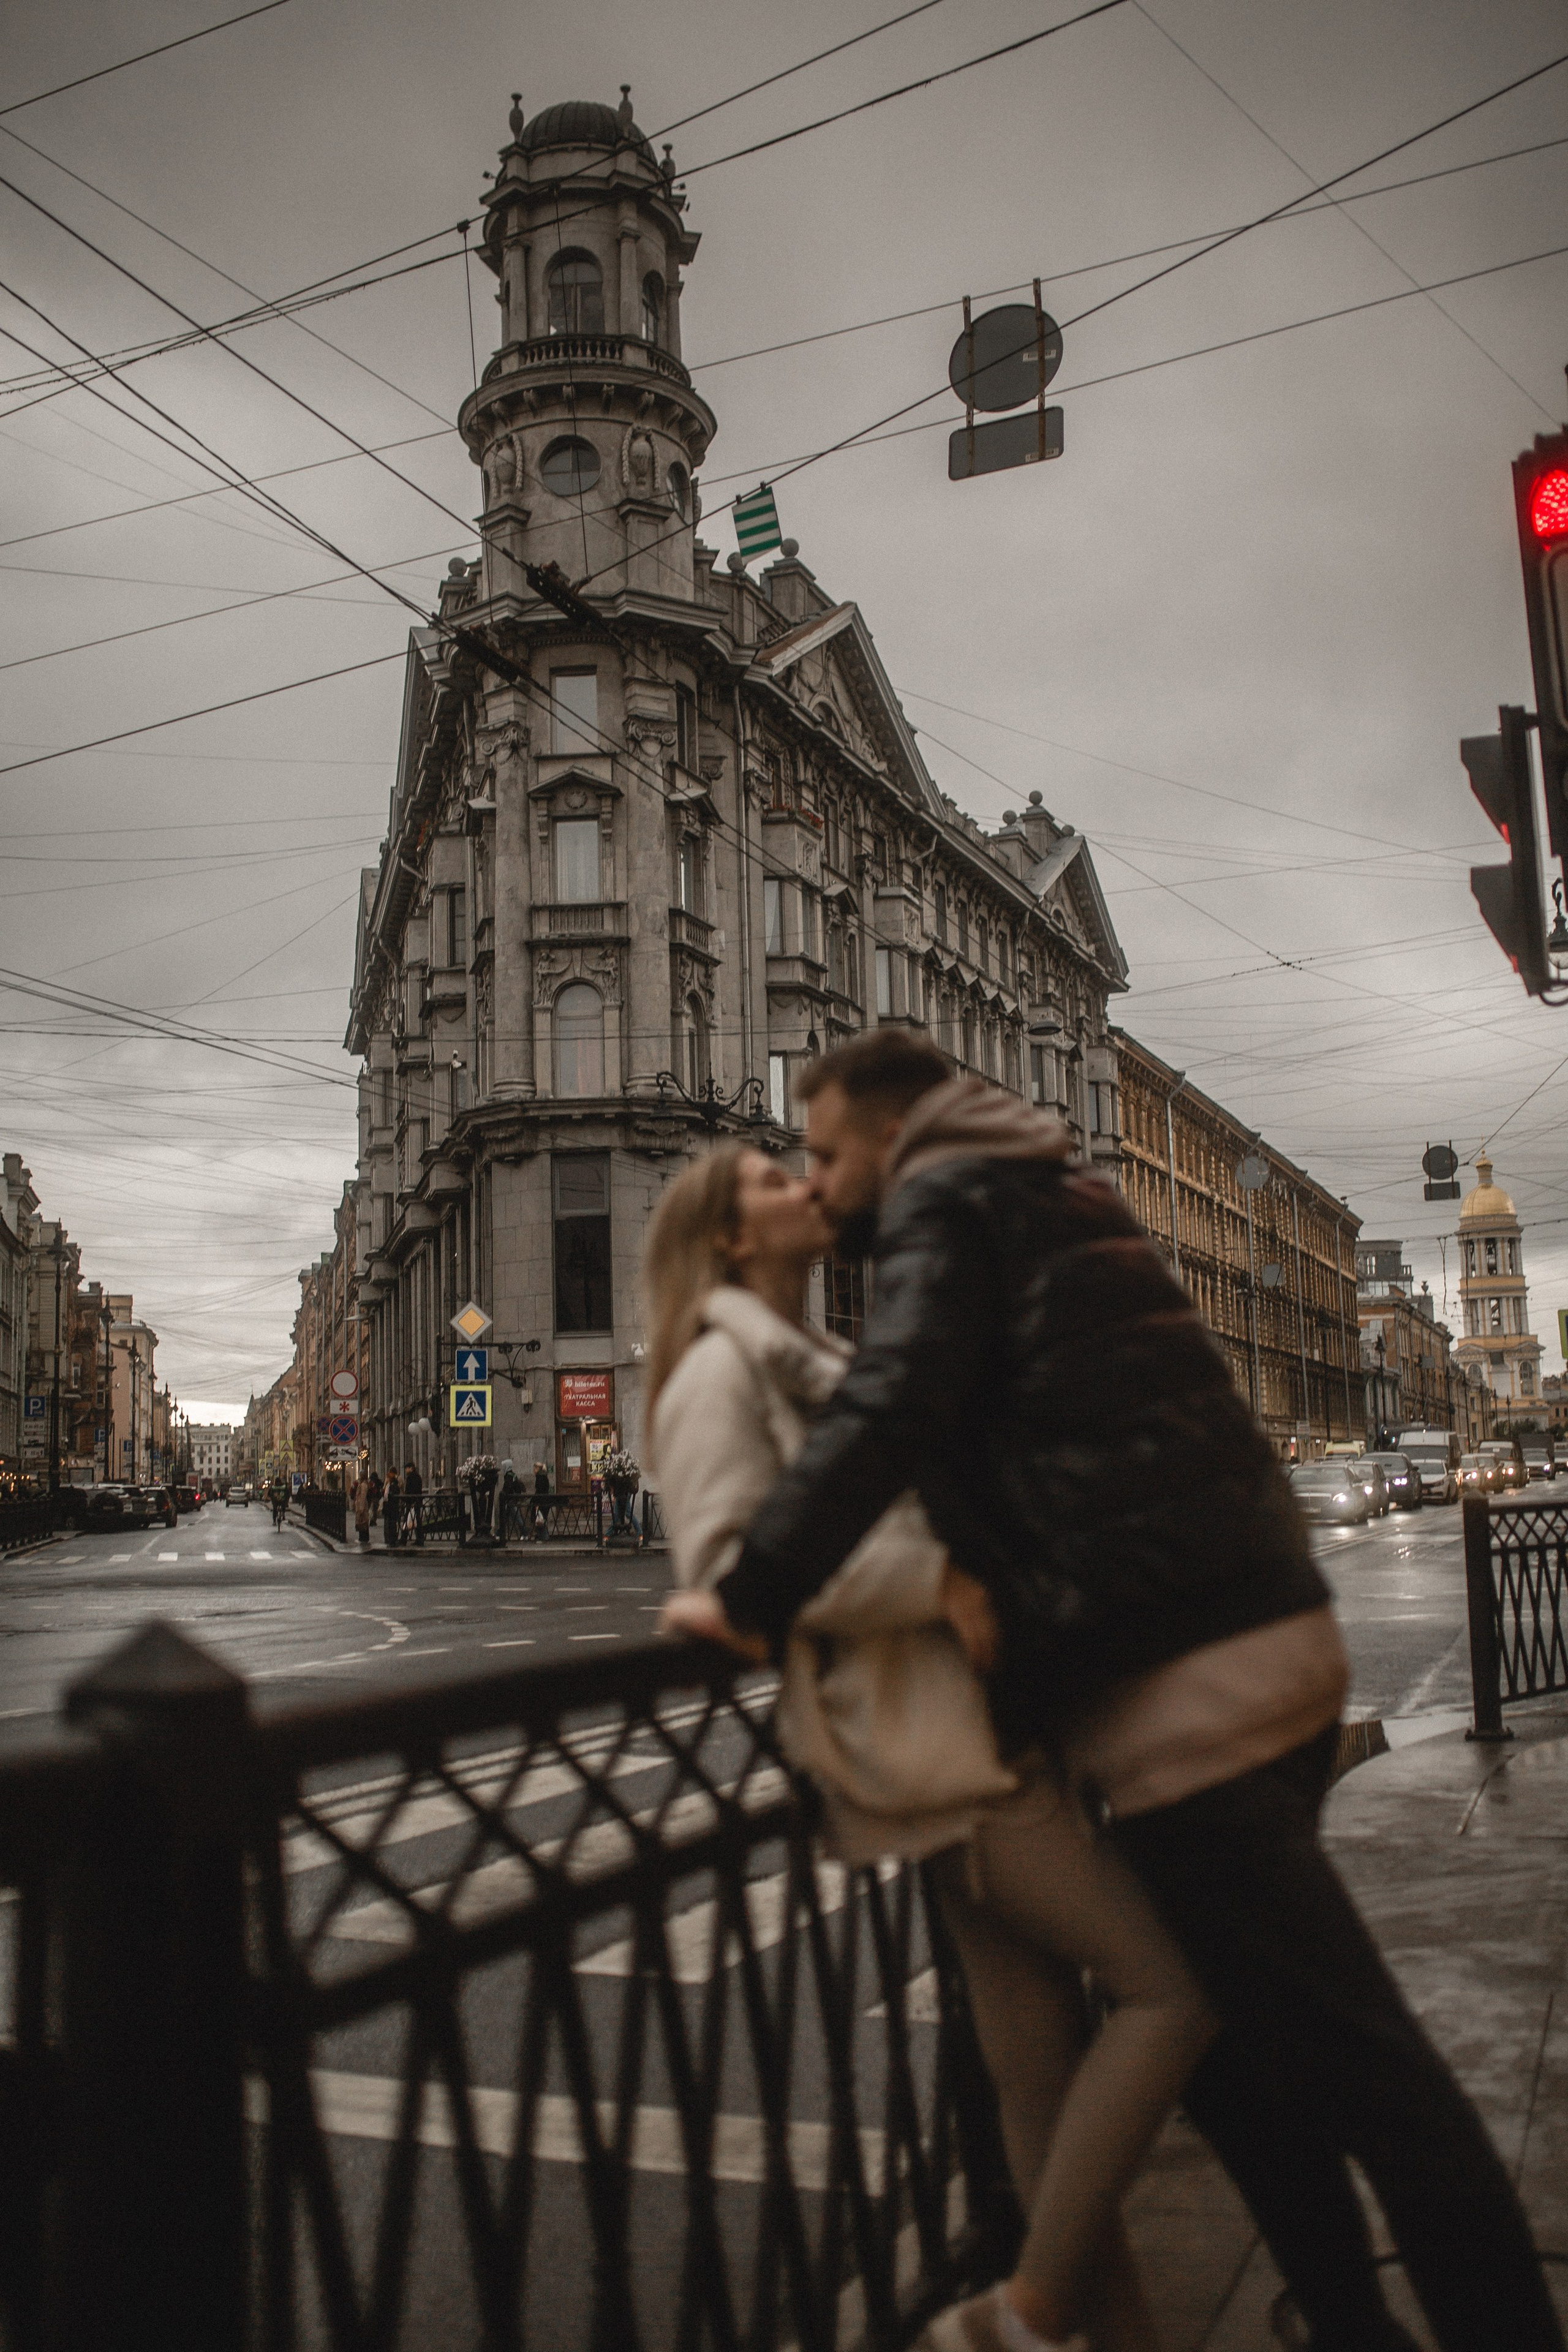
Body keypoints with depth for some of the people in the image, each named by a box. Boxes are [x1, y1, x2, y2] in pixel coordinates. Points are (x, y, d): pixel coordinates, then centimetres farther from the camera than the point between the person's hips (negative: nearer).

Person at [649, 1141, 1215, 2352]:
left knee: (1047, 2075, 10)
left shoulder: (816, 1363, 25)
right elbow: (729, 1556, -20)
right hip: (928, 1744, -9)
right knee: (1172, 1984, -10)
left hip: (972, 1723, 9)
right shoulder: (721, 1367, -5)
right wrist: (939, 1580, -21)